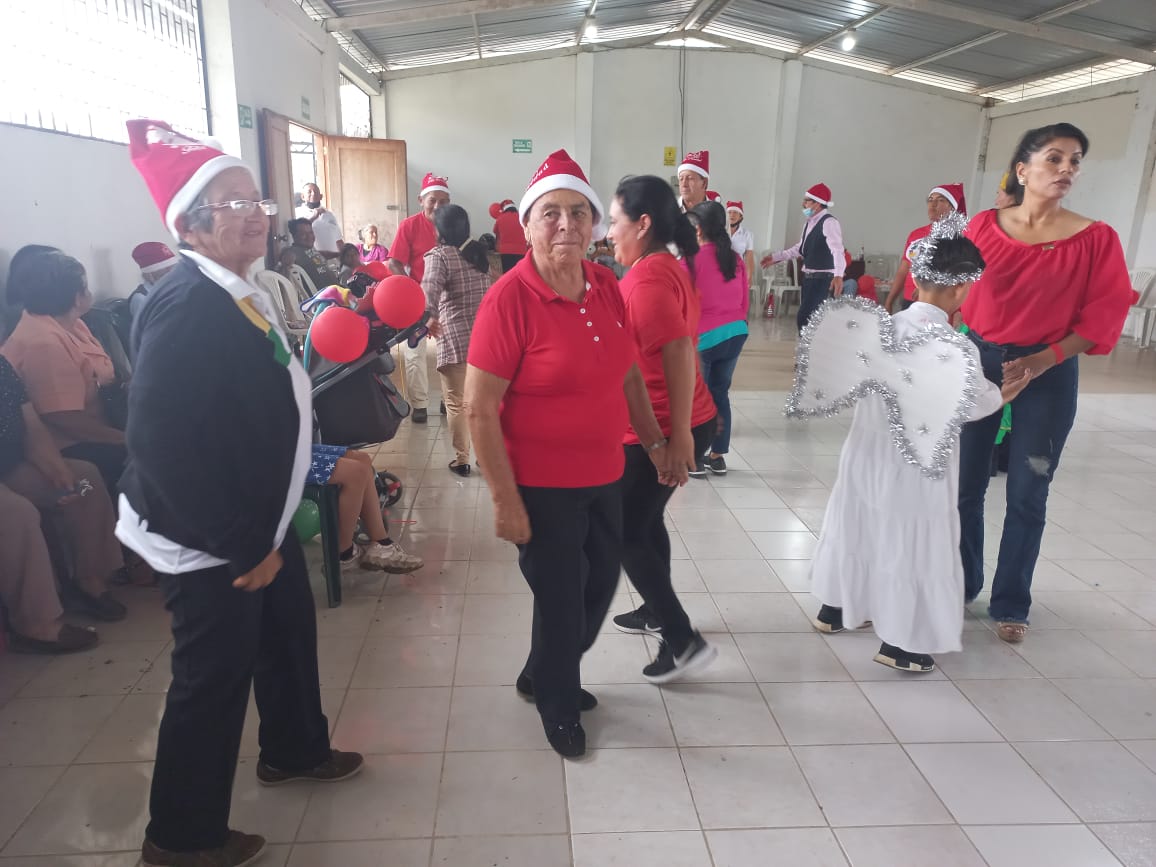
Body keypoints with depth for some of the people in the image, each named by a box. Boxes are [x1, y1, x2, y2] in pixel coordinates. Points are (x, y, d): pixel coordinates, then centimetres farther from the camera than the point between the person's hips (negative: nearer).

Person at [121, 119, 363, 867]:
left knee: (290, 635, 23)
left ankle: (295, 749, 47)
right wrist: (240, 547, -22)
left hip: (260, 522, 9)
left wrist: (266, 532, 14)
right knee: (213, 678, 5)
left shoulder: (241, 296, 6)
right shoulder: (185, 306, -24)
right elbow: (160, 440, -28)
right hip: (205, 541, -9)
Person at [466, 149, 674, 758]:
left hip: (604, 477, 7)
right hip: (542, 486, -7)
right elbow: (479, 408, -19)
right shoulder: (509, 298, -19)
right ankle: (557, 706, 40)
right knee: (561, 599, 10)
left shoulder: (606, 287, 0)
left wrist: (653, 440, 12)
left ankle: (541, 676, 48)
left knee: (600, 584, 22)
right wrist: (505, 500, -20)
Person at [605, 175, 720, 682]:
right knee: (645, 520, 22)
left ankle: (683, 639, 5)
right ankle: (657, 611, 38)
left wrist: (680, 433, -28)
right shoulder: (668, 268, 11)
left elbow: (678, 350, -28)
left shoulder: (647, 277, -19)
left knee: (624, 533, 1)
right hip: (674, 423, 10)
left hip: (659, 430, -10)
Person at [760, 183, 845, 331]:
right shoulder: (809, 222, 12)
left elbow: (837, 249, -30)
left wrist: (838, 275, -46)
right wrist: (776, 257, 23)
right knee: (810, 319, 12)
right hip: (808, 277, 9)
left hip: (822, 278, -9)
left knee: (803, 319, -17)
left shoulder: (829, 222, -17)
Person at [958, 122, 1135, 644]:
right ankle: (958, 584, 28)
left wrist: (1046, 359, -18)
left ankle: (1010, 605, 21)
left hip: (1048, 377, -1)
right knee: (965, 484, 9)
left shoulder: (1096, 238, -5)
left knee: (1026, 497, 6)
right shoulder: (984, 227, 0)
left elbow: (1104, 316, -6)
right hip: (978, 363, 2)